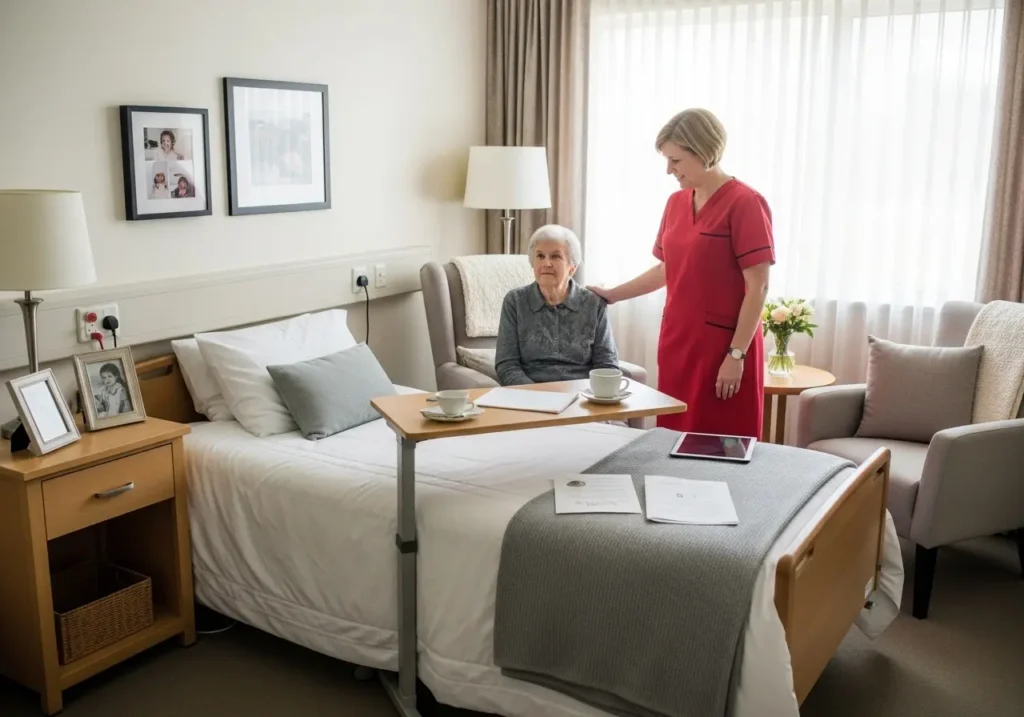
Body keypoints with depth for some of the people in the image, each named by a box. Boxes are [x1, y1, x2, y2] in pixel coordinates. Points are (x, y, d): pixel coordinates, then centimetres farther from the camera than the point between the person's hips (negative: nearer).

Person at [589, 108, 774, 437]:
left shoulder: (745, 203, -12)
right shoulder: (675, 202, 10)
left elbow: (757, 287, -14)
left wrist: (736, 355, -16)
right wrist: (611, 294, 18)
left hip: (723, 347, -7)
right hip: (676, 342, 7)